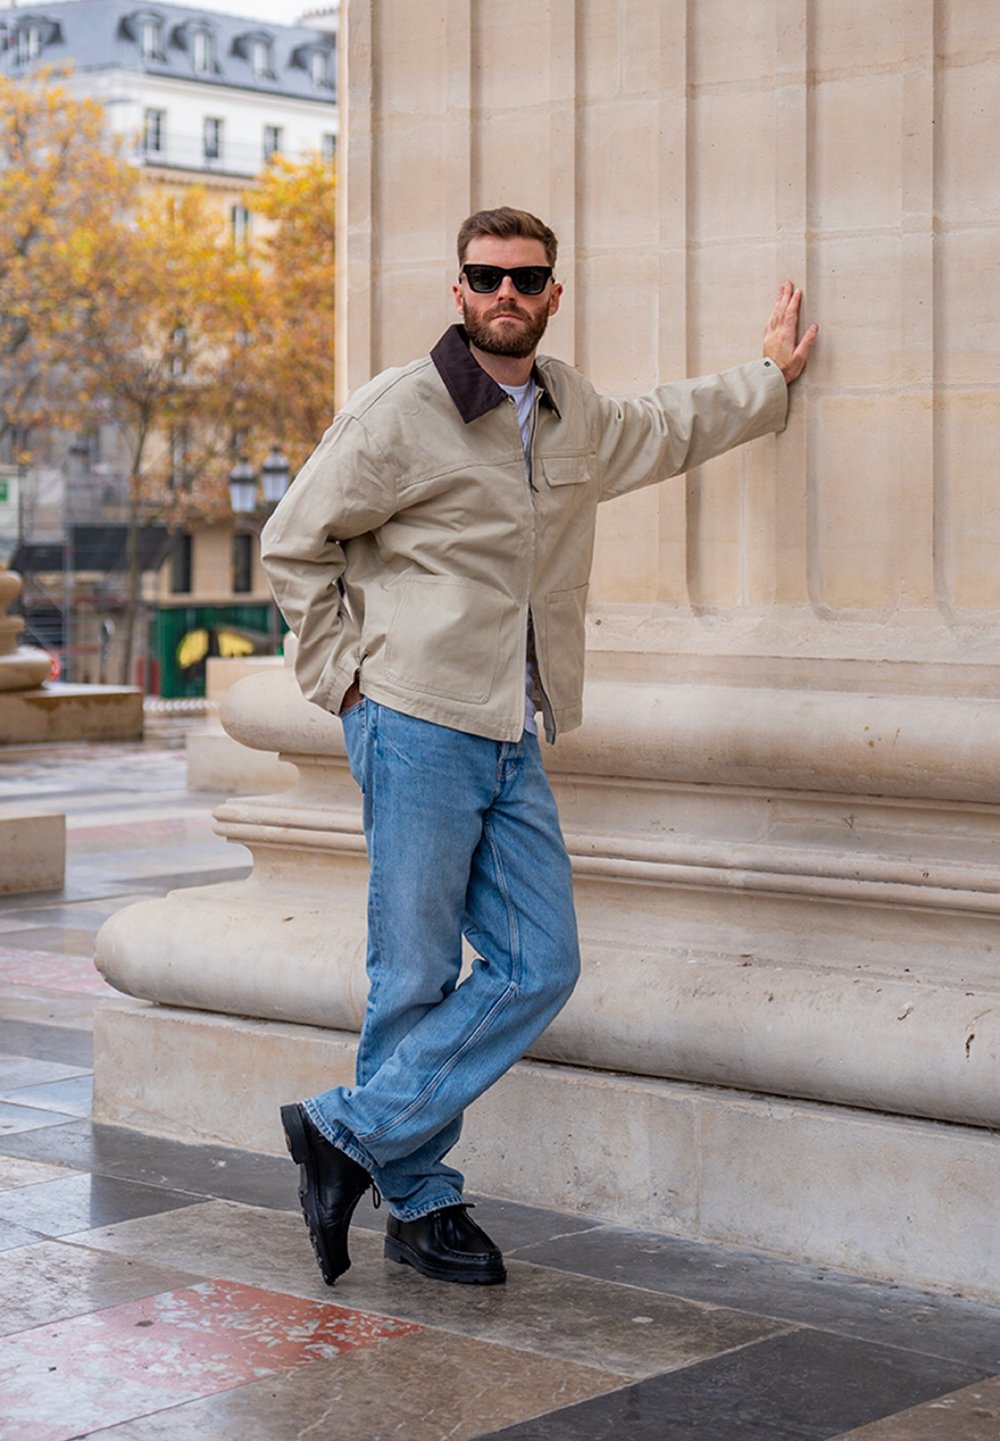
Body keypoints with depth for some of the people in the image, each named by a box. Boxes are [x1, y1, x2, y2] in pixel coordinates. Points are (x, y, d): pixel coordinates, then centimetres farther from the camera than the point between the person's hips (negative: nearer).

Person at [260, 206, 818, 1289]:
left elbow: (669, 427, 36)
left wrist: (771, 375, 43)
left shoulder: (575, 416, 14)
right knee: (416, 977, -3)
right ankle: (420, 1200, 11)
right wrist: (345, 680, -4)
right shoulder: (398, 413, -6)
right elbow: (293, 543, -2)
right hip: (416, 725, -7)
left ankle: (351, 1134, 6)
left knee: (539, 965, 0)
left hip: (514, 744, 7)